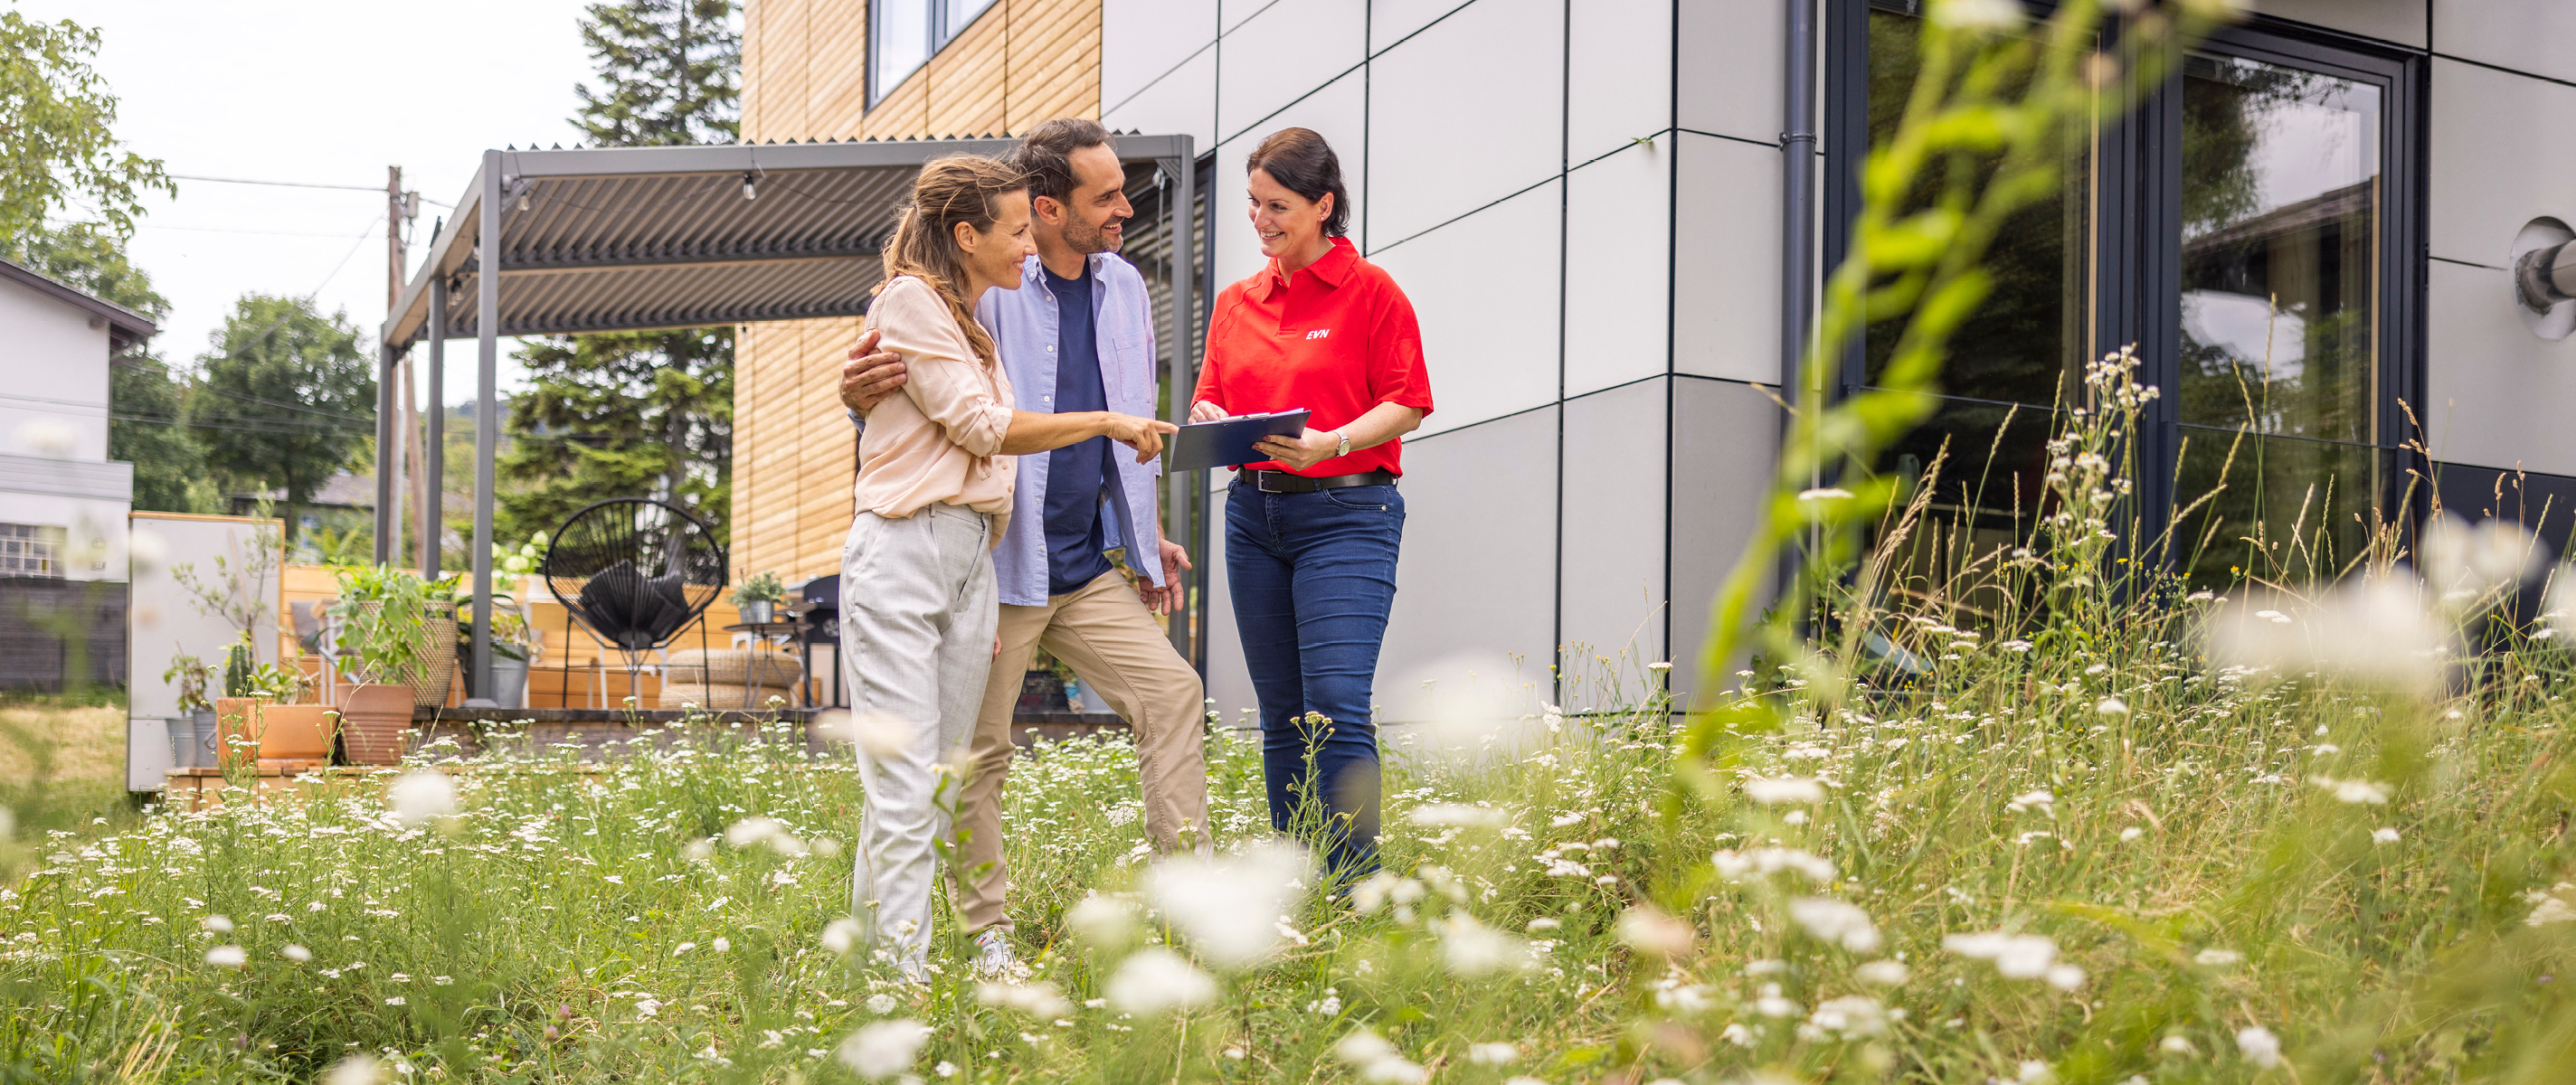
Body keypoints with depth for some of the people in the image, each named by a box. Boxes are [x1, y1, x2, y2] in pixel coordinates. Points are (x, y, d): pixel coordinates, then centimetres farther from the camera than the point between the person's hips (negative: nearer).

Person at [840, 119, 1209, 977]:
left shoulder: (1124, 287, 10)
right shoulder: (983, 288, -11)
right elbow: (915, 397, -10)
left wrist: (1148, 530, 18)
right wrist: (861, 395, -34)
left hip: (1092, 568, 6)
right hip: (996, 562, -6)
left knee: (1172, 693, -4)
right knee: (979, 749, 2)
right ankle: (988, 935, 15)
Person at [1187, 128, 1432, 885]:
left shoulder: (1370, 291, -1)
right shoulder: (1235, 303, 15)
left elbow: (1404, 403, -5)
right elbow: (1208, 402, 17)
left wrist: (1332, 443, -20)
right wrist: (1209, 418, -6)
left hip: (1347, 514, -5)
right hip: (1254, 511, 6)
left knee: (1336, 706, -15)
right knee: (1280, 716, 7)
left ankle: (1357, 890, -9)